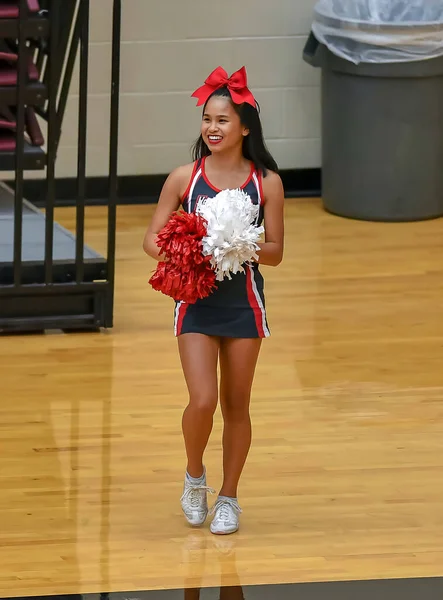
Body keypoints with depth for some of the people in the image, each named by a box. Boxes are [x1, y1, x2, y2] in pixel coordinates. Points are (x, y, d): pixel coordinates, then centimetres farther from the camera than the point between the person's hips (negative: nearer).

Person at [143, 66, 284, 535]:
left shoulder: (266, 182, -4)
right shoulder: (185, 178, -4)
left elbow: (275, 252, -1)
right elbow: (152, 239, -1)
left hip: (243, 304, 1)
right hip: (197, 304, -1)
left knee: (236, 405, 9)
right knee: (202, 402, -12)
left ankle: (228, 497, 25)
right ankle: (194, 475, 17)